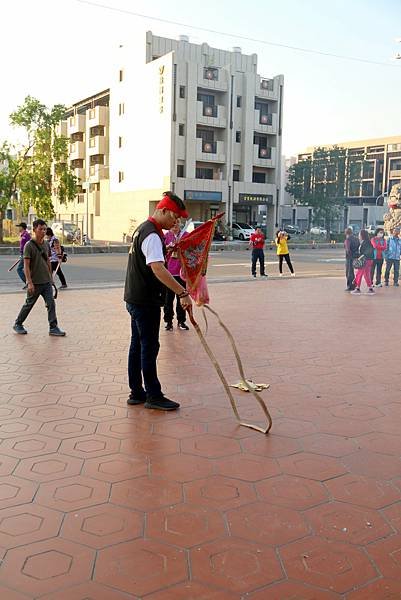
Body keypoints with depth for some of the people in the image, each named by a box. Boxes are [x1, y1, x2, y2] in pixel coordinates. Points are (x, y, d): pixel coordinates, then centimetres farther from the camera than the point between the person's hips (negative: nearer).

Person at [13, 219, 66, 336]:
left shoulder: (46, 244, 7)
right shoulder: (29, 245, -12)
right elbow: (26, 265, -15)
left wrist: (50, 277, 18)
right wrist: (29, 282, -21)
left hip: (46, 282, 5)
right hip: (35, 282, -5)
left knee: (51, 303, -3)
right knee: (29, 304, 7)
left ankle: (53, 328, 0)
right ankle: (18, 324, 25)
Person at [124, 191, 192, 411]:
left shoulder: (143, 228, 13)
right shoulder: (152, 235, -20)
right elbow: (158, 269, -34)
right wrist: (182, 293, -39)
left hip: (136, 299, 10)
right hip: (145, 302, -10)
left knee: (138, 345, 13)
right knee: (149, 347, -2)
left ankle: (137, 393, 21)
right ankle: (153, 396, 7)